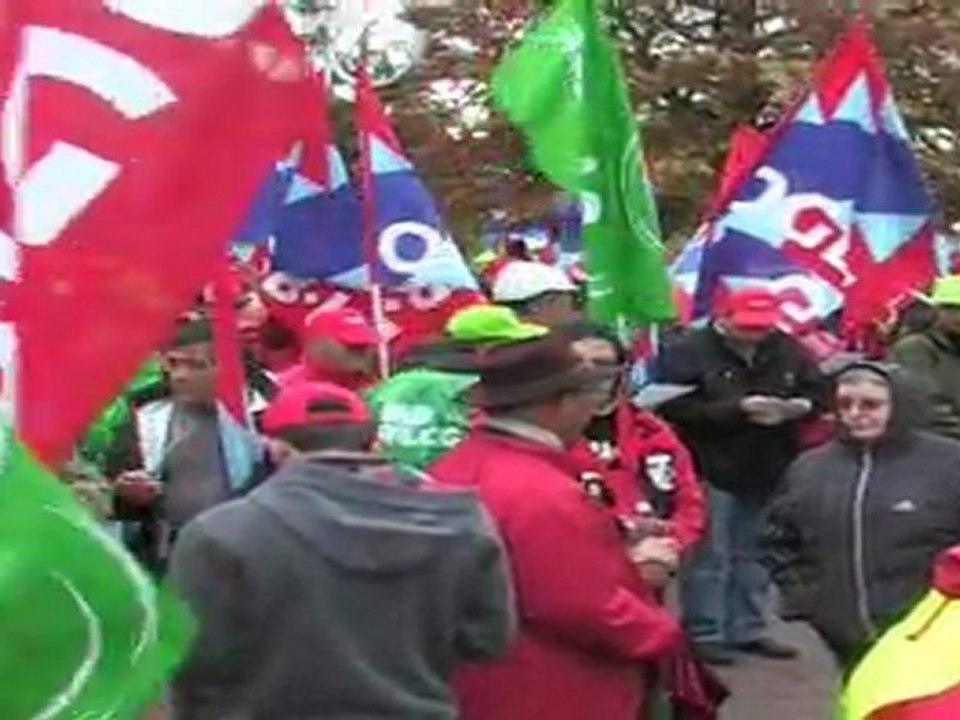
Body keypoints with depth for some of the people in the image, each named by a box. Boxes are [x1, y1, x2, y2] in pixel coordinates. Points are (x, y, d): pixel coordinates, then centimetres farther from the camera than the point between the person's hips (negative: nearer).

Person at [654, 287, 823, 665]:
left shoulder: (788, 352, 6)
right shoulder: (688, 352, -12)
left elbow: (817, 391, 13)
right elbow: (676, 407, -21)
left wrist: (799, 407, -11)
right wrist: (736, 409, -24)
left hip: (768, 471, 6)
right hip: (712, 470, -5)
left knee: (754, 555, 15)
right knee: (709, 556, 0)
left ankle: (747, 629, 26)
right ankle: (704, 634, 10)